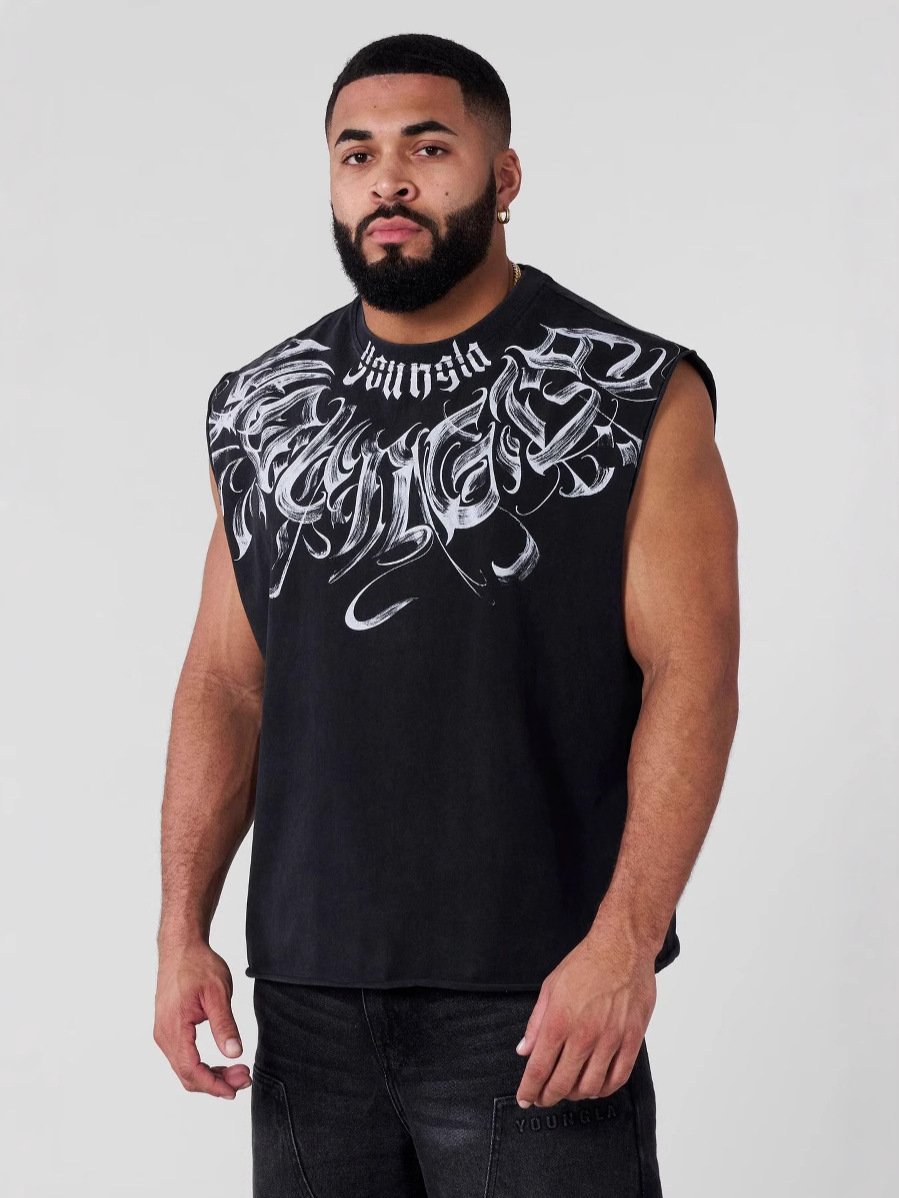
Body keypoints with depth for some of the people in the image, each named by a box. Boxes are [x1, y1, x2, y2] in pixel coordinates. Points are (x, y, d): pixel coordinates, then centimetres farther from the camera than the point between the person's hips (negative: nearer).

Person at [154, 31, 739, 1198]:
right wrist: (183, 929, 2)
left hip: (534, 1005, -4)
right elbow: (226, 681, 11)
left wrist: (623, 945, -17)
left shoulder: (635, 398, -4)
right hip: (307, 1001, 4)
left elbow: (692, 677, -9)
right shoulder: (261, 410, 10)